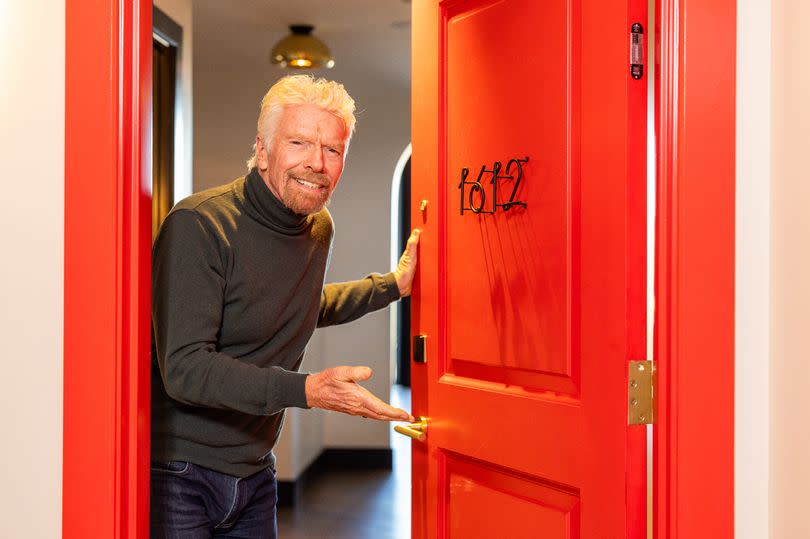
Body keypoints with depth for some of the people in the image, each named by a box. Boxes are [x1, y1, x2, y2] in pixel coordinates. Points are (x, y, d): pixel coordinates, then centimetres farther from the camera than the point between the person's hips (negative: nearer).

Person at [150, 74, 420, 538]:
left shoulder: (319, 229, 6)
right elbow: (183, 369, -26)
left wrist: (395, 284, 19)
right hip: (178, 477, -7)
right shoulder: (199, 226, -20)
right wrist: (307, 390, -35)